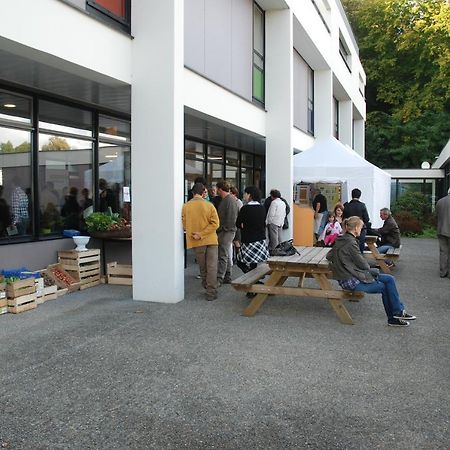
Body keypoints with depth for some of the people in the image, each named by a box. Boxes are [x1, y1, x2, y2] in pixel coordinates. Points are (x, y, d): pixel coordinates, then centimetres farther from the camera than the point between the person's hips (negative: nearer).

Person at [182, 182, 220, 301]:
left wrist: (199, 234, 8)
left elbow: (184, 225, 0)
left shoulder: (186, 206, -4)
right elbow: (215, 223, -12)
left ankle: (207, 286, 32)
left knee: (203, 267, 18)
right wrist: (201, 234, -13)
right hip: (211, 239, -1)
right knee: (212, 267, 2)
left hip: (197, 242, 1)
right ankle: (211, 293, 0)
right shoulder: (209, 205, -7)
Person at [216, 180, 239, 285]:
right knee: (226, 255, 15)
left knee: (223, 256, -10)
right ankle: (227, 277, 23)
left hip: (227, 232, -10)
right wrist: (220, 230, 14)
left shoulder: (230, 200, -14)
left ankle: (219, 279, -10)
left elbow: (231, 218, -20)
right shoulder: (224, 200, 16)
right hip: (224, 231, 10)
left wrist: (223, 229, -17)